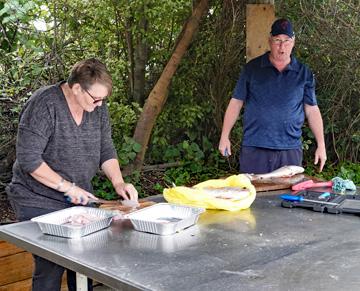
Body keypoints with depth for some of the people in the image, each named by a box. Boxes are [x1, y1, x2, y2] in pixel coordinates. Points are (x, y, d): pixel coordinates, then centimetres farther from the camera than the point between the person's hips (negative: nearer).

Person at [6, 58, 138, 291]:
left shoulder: (98, 107, 0)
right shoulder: (44, 105, -20)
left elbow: (106, 150, 8)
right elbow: (29, 159, -22)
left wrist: (118, 182, -8)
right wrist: (67, 187, -21)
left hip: (79, 198, 6)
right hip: (40, 202, -6)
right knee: (51, 267, -7)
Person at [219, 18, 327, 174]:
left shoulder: (304, 73, 7)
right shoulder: (252, 68, 4)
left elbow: (312, 110, 9)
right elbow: (236, 103, 6)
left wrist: (321, 145, 4)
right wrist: (225, 137, 1)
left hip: (290, 149, 1)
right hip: (254, 149, -1)